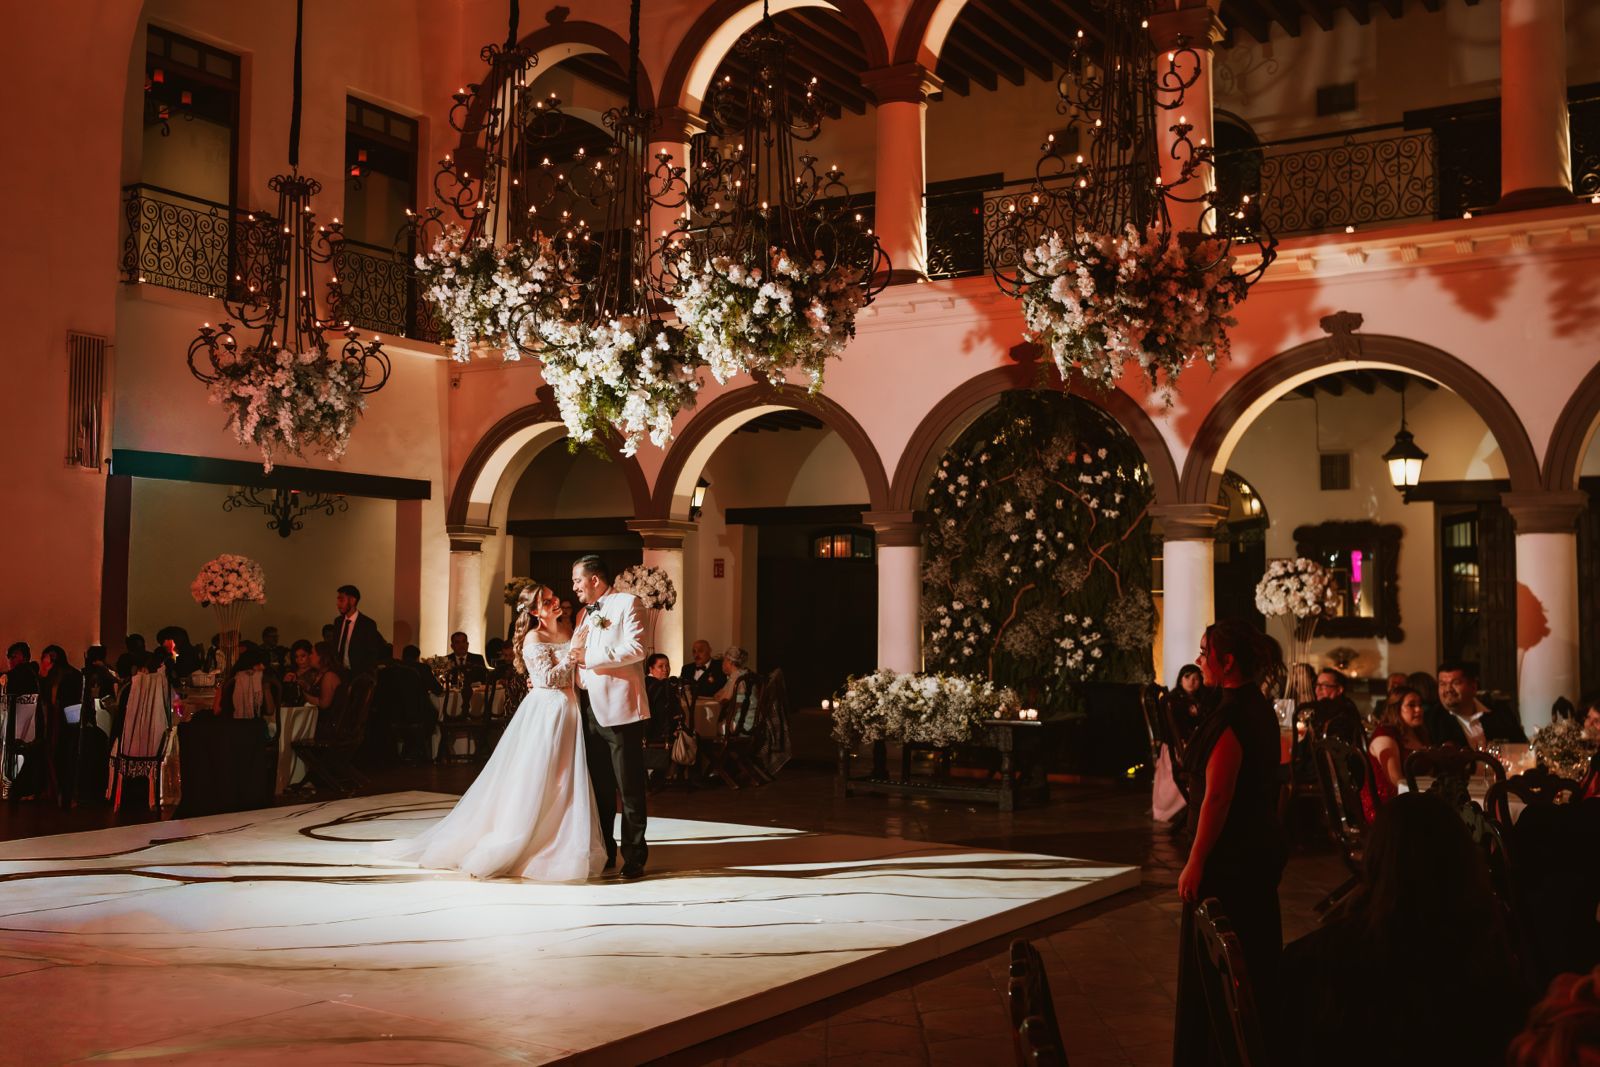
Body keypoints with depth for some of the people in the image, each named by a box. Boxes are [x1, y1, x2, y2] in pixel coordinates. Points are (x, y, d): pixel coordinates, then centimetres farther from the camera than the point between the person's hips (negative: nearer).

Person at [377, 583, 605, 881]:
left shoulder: (567, 629, 12)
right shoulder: (534, 638, -9)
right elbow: (549, 678, -15)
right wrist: (572, 653, -16)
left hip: (568, 711, 7)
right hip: (545, 713, -7)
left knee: (564, 785, 8)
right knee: (532, 782, -4)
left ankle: (562, 847, 16)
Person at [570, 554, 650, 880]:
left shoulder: (627, 603, -4)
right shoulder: (586, 613, 20)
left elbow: (636, 649, -17)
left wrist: (590, 657, -14)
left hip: (621, 710, -8)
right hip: (593, 711, 8)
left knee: (630, 788, -2)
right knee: (599, 788, 12)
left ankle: (634, 857, 4)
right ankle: (604, 851, 20)